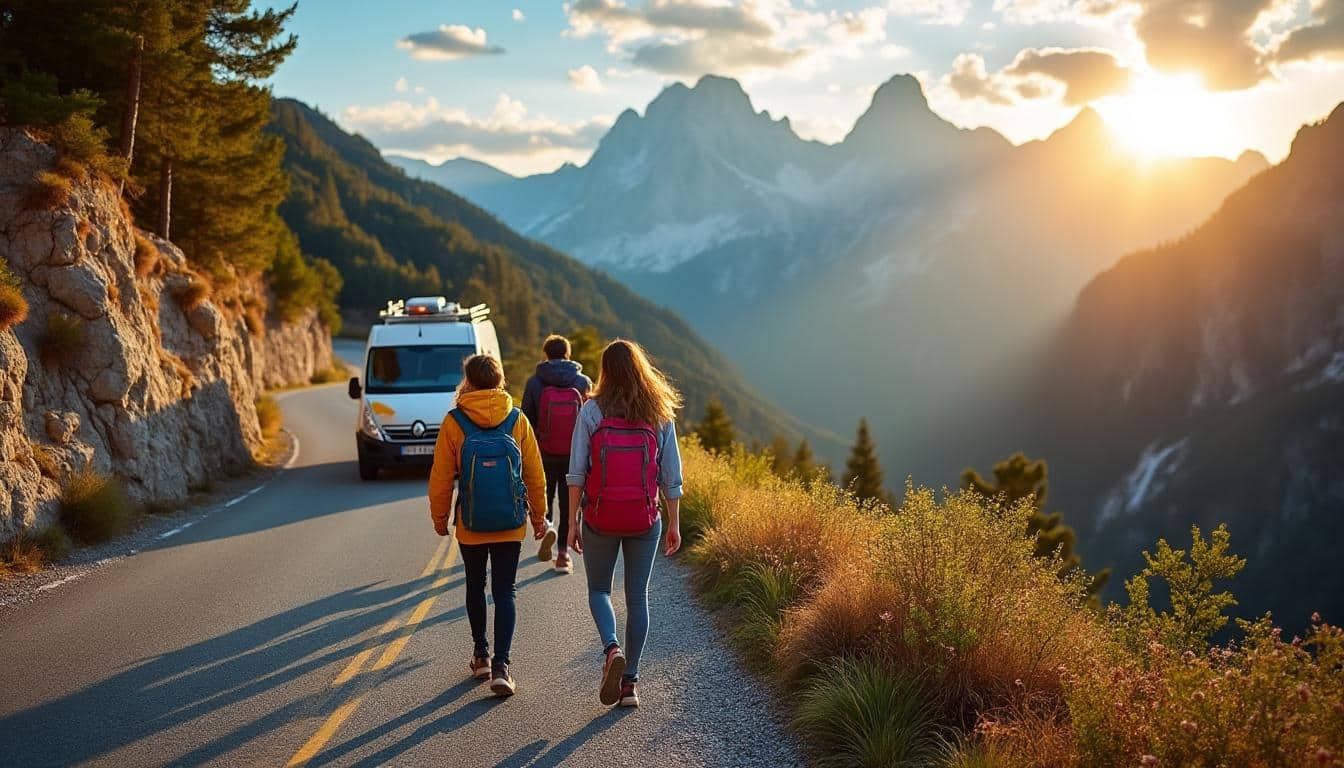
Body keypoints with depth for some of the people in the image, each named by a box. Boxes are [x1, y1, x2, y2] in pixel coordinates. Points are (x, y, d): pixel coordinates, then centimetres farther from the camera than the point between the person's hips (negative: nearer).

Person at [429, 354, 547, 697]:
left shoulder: (454, 422, -7)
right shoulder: (518, 421, -3)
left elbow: (441, 477, -4)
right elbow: (535, 475, 2)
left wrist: (439, 518, 10)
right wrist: (539, 516, 14)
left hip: (470, 527, 0)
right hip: (511, 526, 0)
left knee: (475, 587, 18)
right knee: (504, 592, 4)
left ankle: (481, 656, 27)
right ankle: (500, 665, -7)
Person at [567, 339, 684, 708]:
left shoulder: (592, 411, -6)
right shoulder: (660, 415, 0)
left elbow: (577, 472, -6)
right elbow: (672, 476, 1)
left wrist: (572, 521, 1)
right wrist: (674, 524, 9)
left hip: (600, 519, -1)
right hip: (644, 520, 1)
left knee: (598, 590, 16)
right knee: (637, 597, 11)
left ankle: (612, 649, -11)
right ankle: (630, 683, 12)